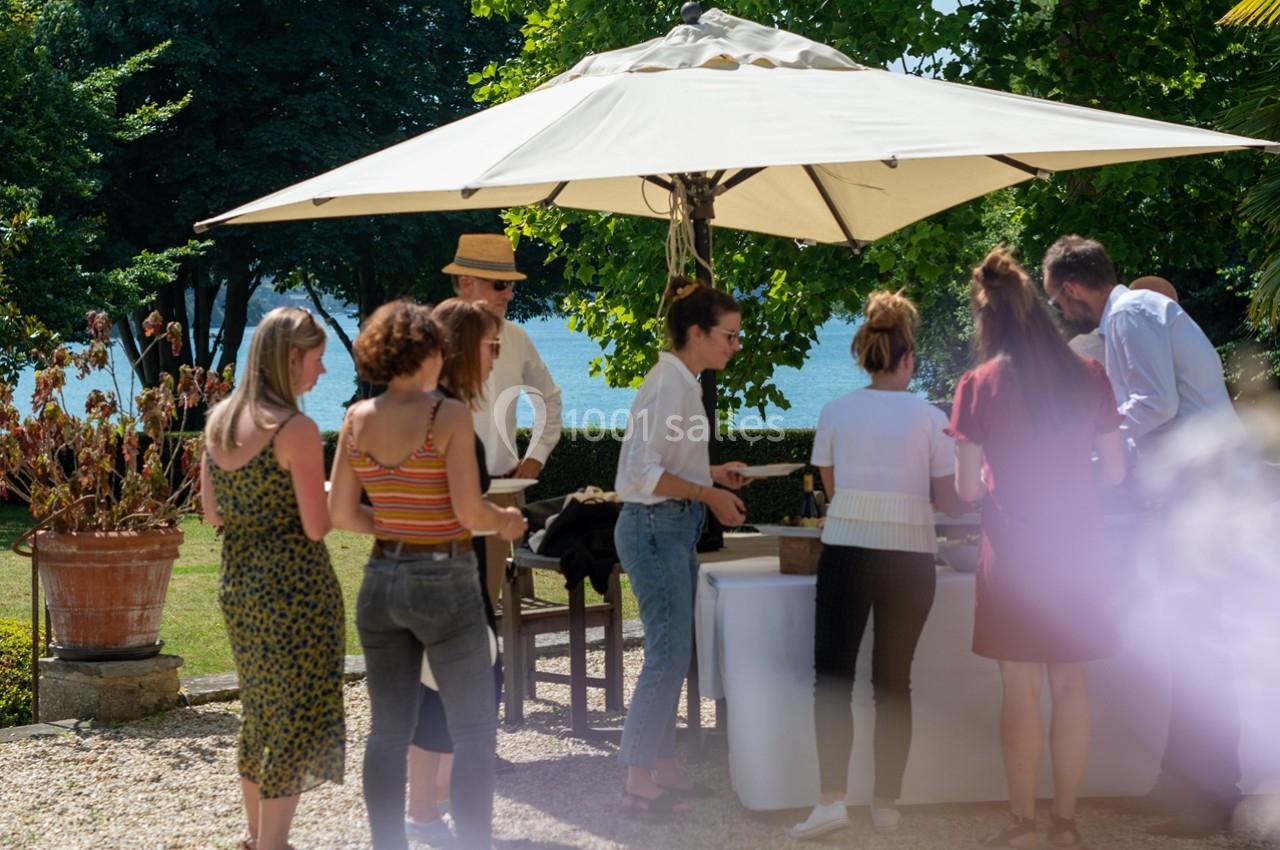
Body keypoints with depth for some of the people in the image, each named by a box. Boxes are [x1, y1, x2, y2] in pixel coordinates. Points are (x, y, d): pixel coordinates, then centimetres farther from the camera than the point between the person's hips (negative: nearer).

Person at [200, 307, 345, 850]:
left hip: (237, 582, 8)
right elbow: (317, 527, -17)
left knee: (261, 709, 21)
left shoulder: (219, 420, 4)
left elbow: (213, 513, 11)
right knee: (297, 720, 3)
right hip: (294, 586, -8)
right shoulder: (296, 430, -18)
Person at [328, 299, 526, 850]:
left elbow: (341, 513, 3)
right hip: (443, 582, -5)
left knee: (388, 732, 13)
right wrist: (506, 522, 3)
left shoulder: (358, 419, 2)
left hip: (381, 580, 5)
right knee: (474, 734, 4)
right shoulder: (449, 415, -13)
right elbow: (469, 511, -16)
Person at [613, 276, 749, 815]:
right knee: (668, 655, -8)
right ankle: (639, 784, -3)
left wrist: (711, 472, 13)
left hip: (673, 528, 10)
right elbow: (645, 472, -23)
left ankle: (661, 769, 21)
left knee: (671, 654, 13)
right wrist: (709, 494, -22)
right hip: (655, 527, -10)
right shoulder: (668, 385, -17)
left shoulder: (683, 382, 13)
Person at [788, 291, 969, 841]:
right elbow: (951, 502, 3)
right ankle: (887, 803, 13)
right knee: (893, 682, 10)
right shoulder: (929, 418, 0)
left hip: (846, 553, 0)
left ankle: (832, 800, -10)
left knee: (833, 678, 2)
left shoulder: (835, 413, 3)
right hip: (910, 558, 0)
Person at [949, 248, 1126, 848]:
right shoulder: (1089, 376, -1)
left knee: (1020, 688, 4)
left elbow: (968, 489, -7)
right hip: (1077, 551, 3)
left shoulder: (979, 386, -8)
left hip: (1015, 554, -3)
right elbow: (1114, 472, 4)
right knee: (1071, 683, 9)